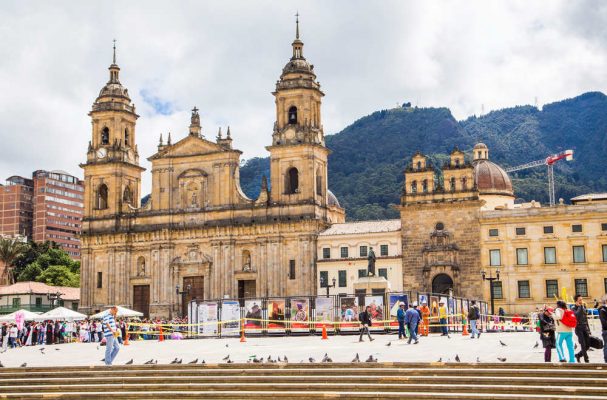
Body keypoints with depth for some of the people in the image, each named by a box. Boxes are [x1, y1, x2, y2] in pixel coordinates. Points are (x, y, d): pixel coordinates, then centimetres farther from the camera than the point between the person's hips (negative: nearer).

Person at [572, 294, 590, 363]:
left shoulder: (584, 307, 14)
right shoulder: (574, 308, -3)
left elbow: (586, 319, 19)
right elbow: (577, 315, -25)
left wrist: (588, 330, 16)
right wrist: (580, 306, -17)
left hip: (585, 327, 6)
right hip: (579, 328, -6)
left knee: (588, 345, 4)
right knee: (583, 345, -12)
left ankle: (578, 355, 22)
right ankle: (586, 360, -8)